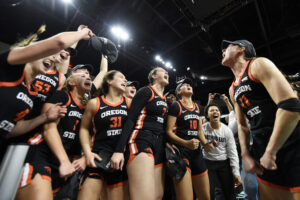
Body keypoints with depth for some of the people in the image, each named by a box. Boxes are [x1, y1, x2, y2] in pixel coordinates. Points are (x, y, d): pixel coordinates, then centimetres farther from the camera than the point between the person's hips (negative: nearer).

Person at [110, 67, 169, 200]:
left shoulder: (165, 99, 22)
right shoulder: (146, 91, -2)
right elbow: (130, 120, -10)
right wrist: (119, 150, -17)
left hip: (159, 145, 9)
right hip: (141, 141, -8)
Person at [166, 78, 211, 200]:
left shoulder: (197, 107, 16)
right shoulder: (176, 106, -4)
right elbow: (169, 131, -10)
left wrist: (205, 143, 2)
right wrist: (186, 143, -24)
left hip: (197, 151, 7)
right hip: (181, 150, -6)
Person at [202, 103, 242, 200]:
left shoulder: (227, 130, -6)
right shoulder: (203, 128, -12)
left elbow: (233, 153, -3)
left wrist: (236, 173, -5)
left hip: (224, 163, 2)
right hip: (208, 163, -1)